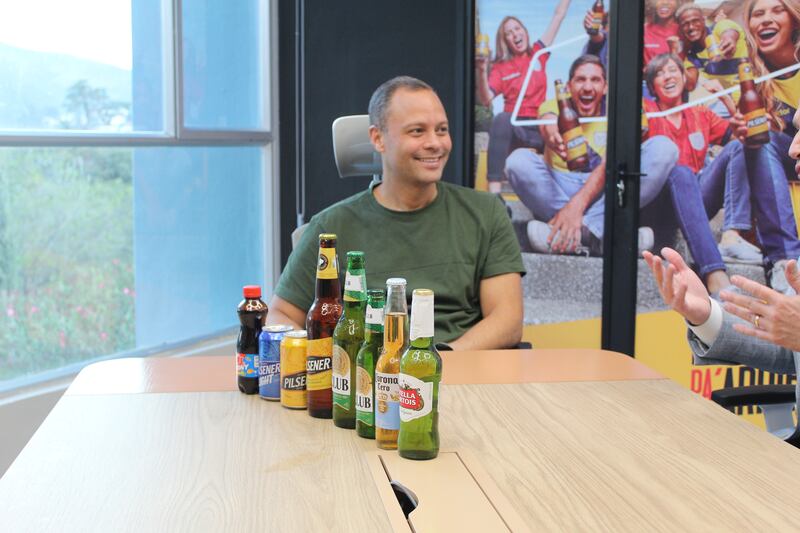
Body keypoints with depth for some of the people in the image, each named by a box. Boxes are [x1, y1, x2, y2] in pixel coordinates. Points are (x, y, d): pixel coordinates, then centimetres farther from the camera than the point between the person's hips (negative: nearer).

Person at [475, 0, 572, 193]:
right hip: (514, 127, -2)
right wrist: (482, 72, -23)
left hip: (540, 128, 3)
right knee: (502, 118, -38)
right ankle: (494, 190, -47)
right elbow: (486, 100, -9)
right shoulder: (500, 67, 5)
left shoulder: (538, 54, 12)